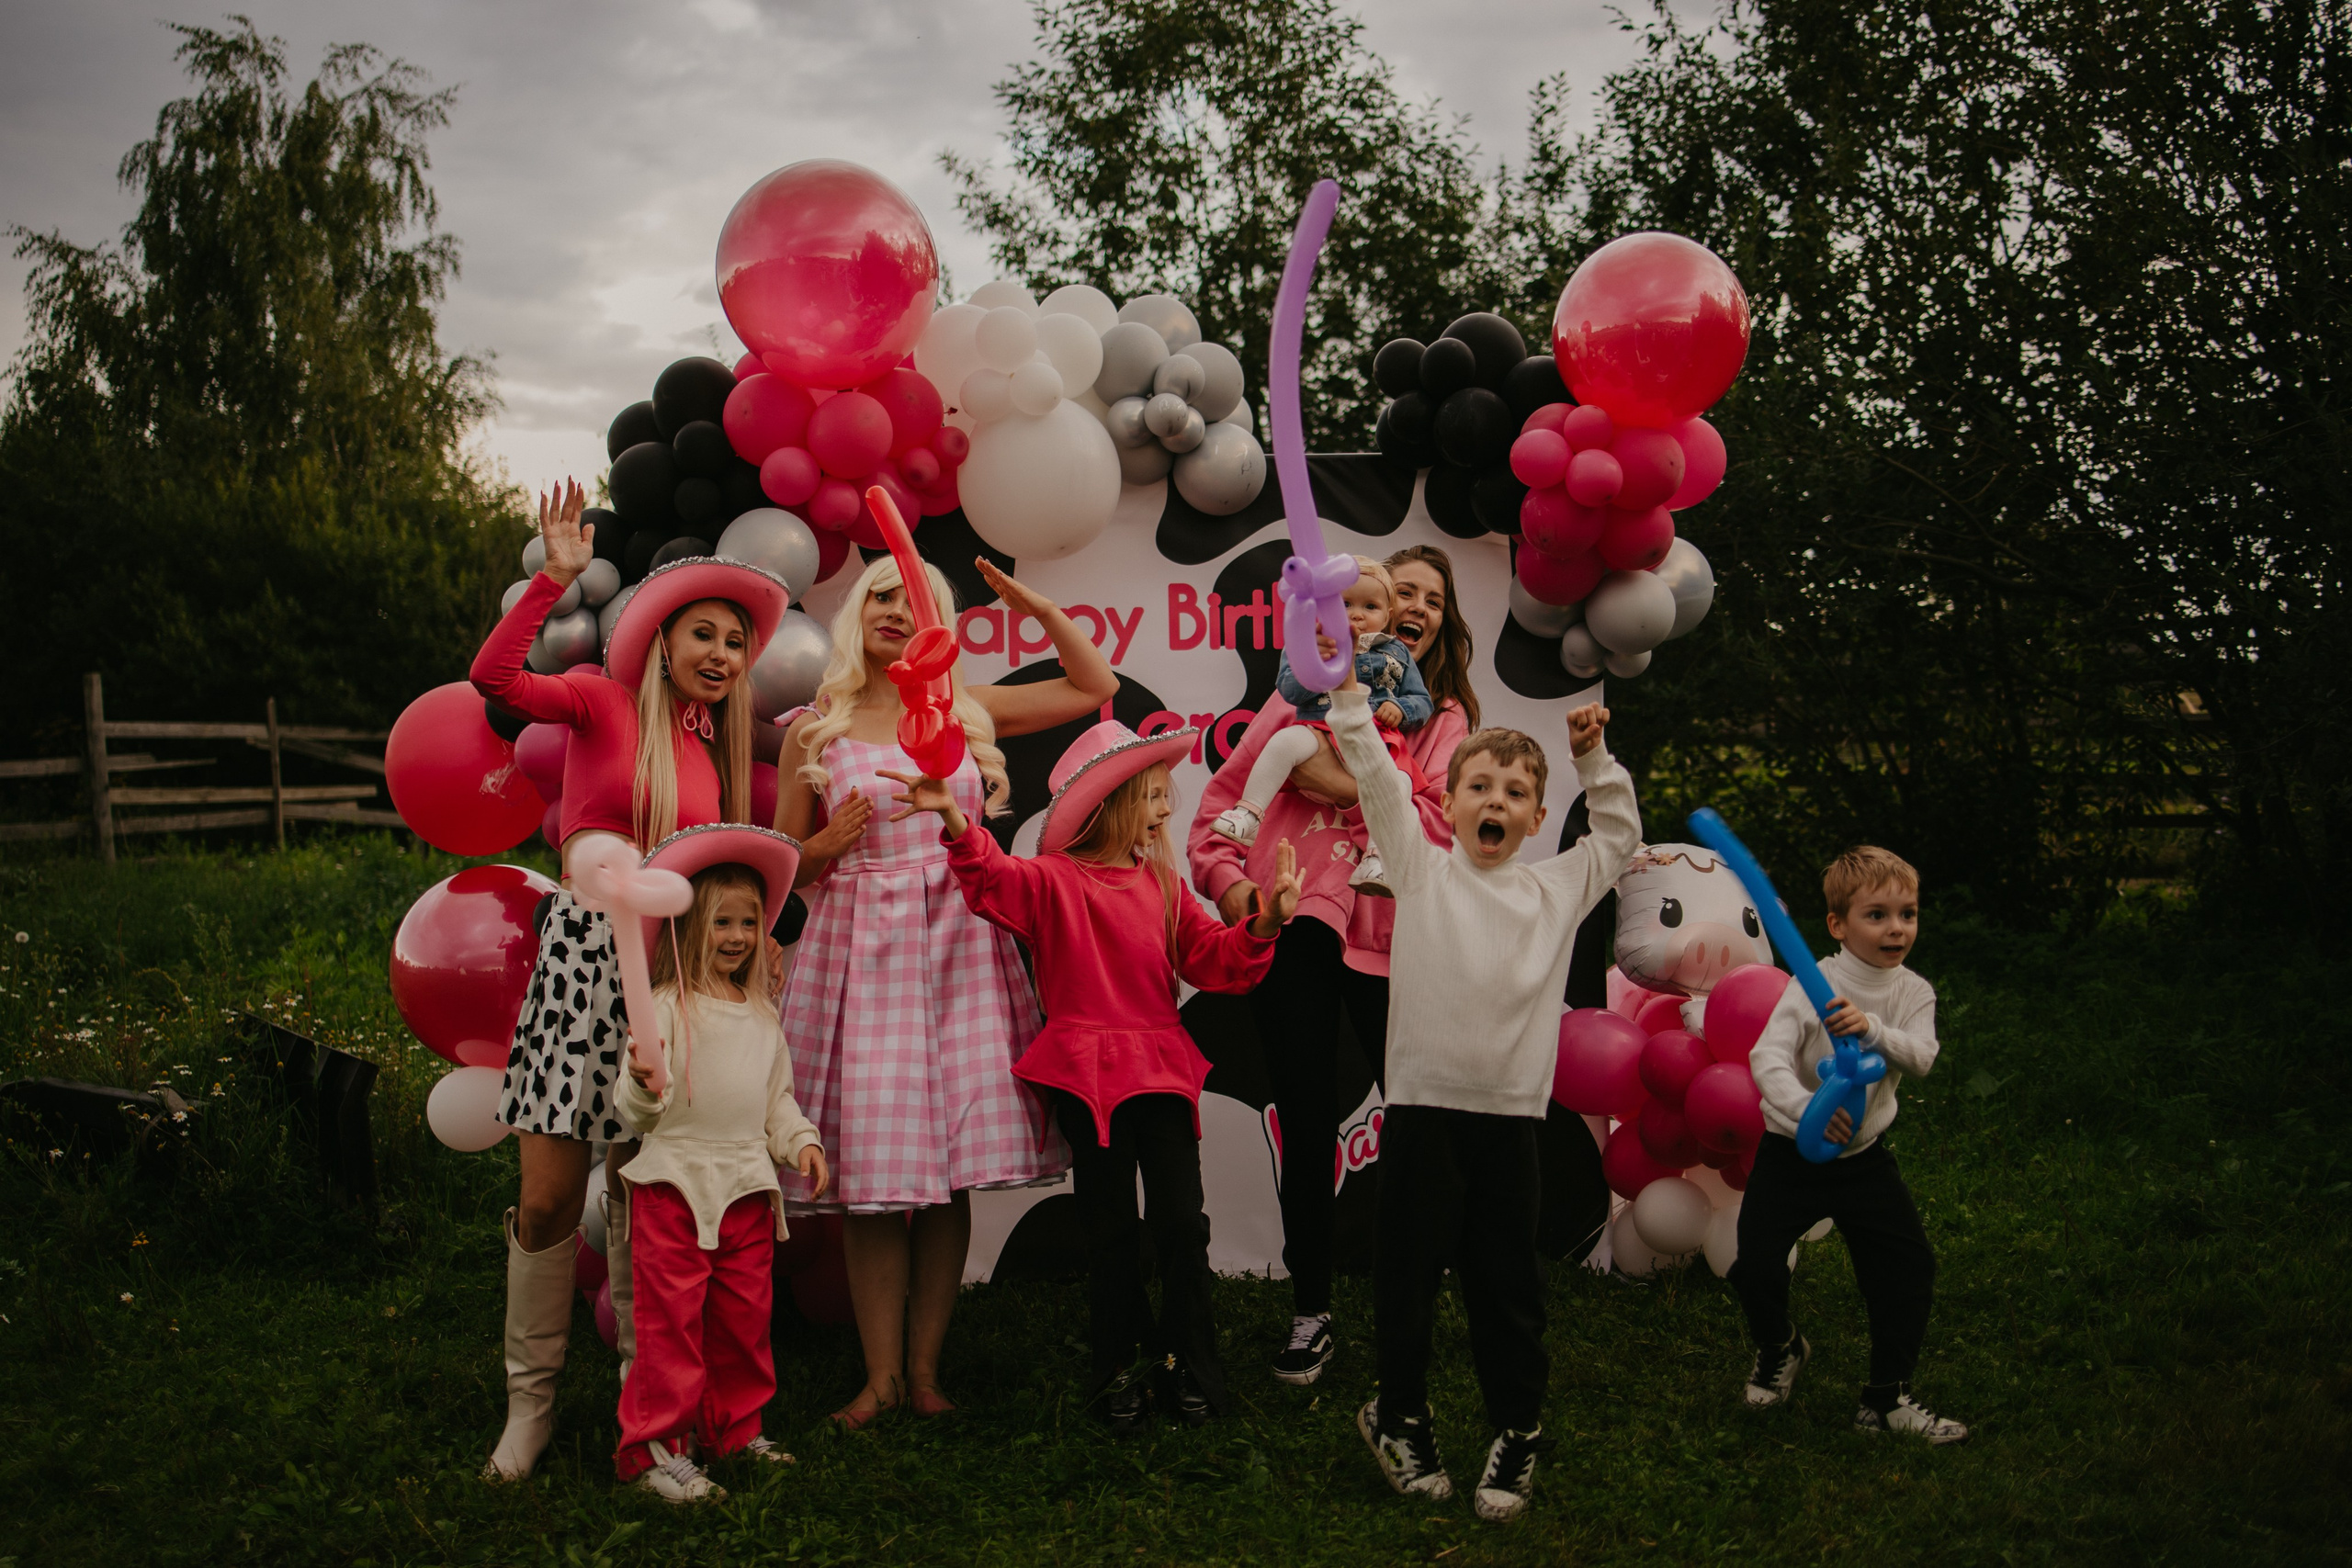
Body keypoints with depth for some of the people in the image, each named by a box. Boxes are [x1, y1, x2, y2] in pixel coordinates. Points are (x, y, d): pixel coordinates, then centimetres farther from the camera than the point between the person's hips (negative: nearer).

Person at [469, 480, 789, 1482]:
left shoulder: (719, 754, 16)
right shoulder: (604, 702, 1)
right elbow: (494, 679, -16)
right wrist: (555, 579, -24)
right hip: (586, 954, -4)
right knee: (549, 1198, -3)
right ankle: (530, 1401, 11)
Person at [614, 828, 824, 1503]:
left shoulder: (762, 1015, 10)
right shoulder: (667, 1009, -9)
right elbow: (635, 1111, -14)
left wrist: (801, 1142, 3)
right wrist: (645, 1089, -35)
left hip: (747, 1187, 6)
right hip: (674, 1184, -6)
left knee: (745, 1315, 13)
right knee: (671, 1319, -3)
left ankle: (735, 1427, 28)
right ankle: (656, 1446, 6)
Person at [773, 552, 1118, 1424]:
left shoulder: (967, 712, 10)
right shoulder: (816, 730, 5)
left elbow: (1095, 687, 15)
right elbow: (783, 863, 8)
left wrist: (1035, 607, 6)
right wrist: (830, 844, -12)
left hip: (958, 946, 2)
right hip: (859, 949, -1)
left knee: (952, 1164, 0)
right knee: (870, 1171, -4)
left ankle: (925, 1364, 11)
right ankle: (881, 1372, 7)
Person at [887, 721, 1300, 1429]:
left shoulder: (1162, 882, 11)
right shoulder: (1054, 880, -4)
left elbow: (1210, 958, 8)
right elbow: (995, 880, -23)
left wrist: (1264, 923, -9)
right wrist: (956, 822, -40)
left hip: (1162, 1067, 3)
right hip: (1088, 1071, -3)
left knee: (1182, 1223, 0)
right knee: (1110, 1229, 6)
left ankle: (1188, 1366, 16)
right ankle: (1116, 1370, 21)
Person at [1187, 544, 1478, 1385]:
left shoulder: (1445, 715, 10)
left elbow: (1441, 823, -6)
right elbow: (1226, 792, 10)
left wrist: (1350, 785, -12)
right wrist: (1227, 876, -5)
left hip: (1392, 936, 0)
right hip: (1292, 928, 1)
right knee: (1307, 1127, 5)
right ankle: (1311, 1314, 18)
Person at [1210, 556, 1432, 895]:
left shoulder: (1396, 652, 22)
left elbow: (1423, 701, 21)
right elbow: (1290, 691, 0)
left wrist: (1401, 708, -2)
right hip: (1320, 730, -1)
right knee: (1285, 740, -34)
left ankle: (1377, 858, -32)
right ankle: (1248, 814, -31)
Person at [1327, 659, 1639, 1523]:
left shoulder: (1556, 887, 11)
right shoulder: (1423, 868, 4)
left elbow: (1619, 835, 23)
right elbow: (1377, 781, -2)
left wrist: (1594, 757, 13)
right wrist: (1349, 691, -7)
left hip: (1510, 1112, 2)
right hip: (1423, 1106, -2)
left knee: (1507, 1283, 9)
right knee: (1408, 1272, 7)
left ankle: (1517, 1430, 23)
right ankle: (1400, 1415, 26)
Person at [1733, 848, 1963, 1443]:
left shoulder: (1914, 992, -3)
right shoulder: (1814, 985, -15)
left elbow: (1921, 1057, -20)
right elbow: (1767, 1056, -25)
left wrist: (1872, 1028, -39)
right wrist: (1805, 1108, -43)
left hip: (1864, 1154, 3)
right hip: (1791, 1150, -3)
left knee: (1911, 1262, -2)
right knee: (1757, 1263, -9)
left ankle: (1887, 1397, 13)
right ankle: (1779, 1349, 25)